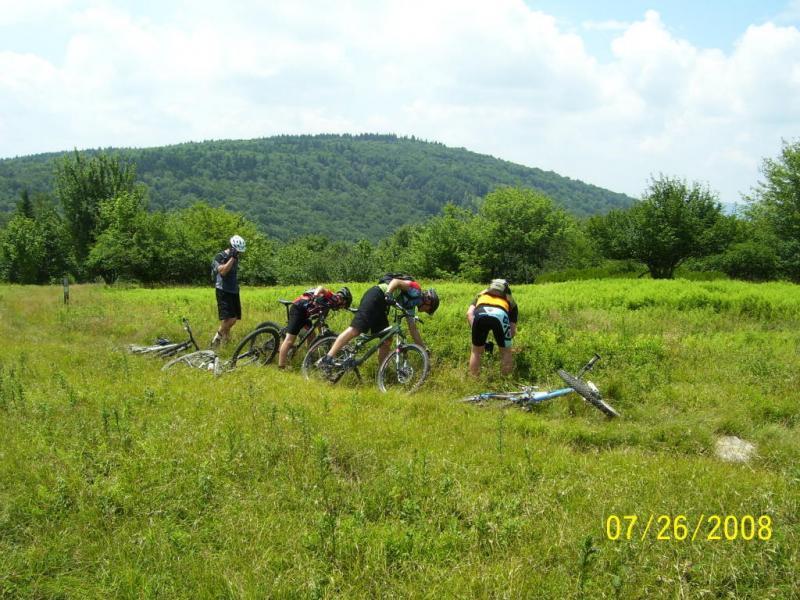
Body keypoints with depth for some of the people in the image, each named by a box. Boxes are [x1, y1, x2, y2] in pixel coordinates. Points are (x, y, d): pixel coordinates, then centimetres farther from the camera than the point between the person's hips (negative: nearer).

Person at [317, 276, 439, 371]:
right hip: (376, 296, -10)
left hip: (380, 307, 10)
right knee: (355, 329, -22)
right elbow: (396, 281, -15)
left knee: (387, 341, 7)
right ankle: (327, 359, -30)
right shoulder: (416, 289, 1)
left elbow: (413, 329, 29)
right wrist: (388, 294, -34)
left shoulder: (411, 305, 26)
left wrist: (424, 348, 31)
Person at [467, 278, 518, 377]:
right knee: (506, 352, 22)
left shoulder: (481, 295, 42)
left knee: (476, 351, 22)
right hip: (500, 315, -1)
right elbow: (513, 330, 29)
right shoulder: (511, 302, 39)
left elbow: (469, 313, 20)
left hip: (480, 314, 1)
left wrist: (476, 333, 21)